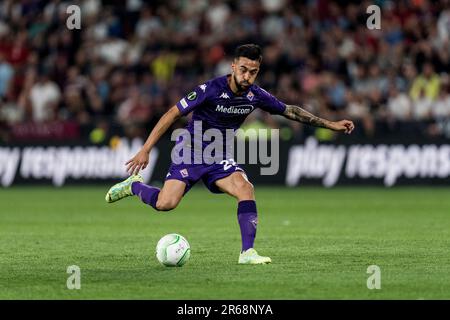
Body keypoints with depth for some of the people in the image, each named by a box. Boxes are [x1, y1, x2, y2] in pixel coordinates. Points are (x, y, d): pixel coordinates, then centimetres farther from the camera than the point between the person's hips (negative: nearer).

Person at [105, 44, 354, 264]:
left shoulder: (255, 95, -5)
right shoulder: (211, 90, -22)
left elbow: (290, 110, 9)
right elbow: (173, 114, -18)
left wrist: (330, 124, 6)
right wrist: (145, 150, -21)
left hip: (219, 158, 5)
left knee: (245, 188, -22)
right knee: (166, 203, -21)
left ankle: (247, 252, -19)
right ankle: (134, 185, 11)